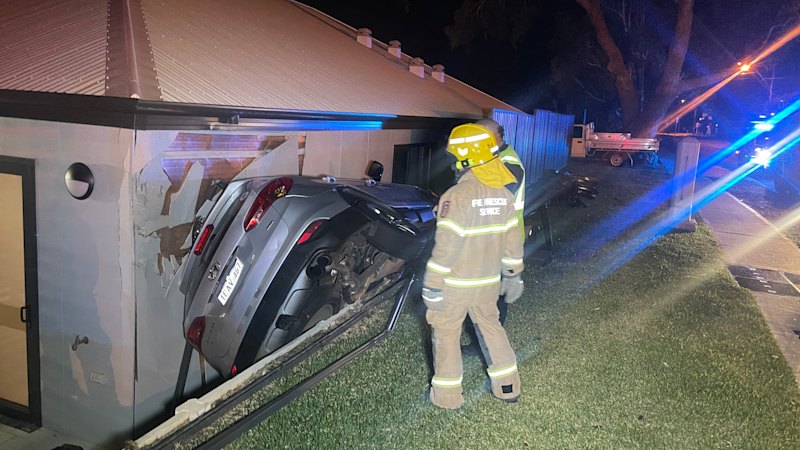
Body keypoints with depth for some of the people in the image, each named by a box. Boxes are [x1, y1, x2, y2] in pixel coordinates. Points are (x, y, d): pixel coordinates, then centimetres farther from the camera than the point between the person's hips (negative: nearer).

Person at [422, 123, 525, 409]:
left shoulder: (456, 196, -24)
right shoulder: (504, 194, -2)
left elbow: (445, 247, -23)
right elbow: (513, 242, 5)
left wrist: (432, 286, -15)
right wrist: (513, 276, 16)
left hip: (455, 285, -6)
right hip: (488, 283, 6)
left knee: (445, 332, 12)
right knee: (491, 326, 23)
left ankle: (448, 394, 22)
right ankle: (507, 386, 31)